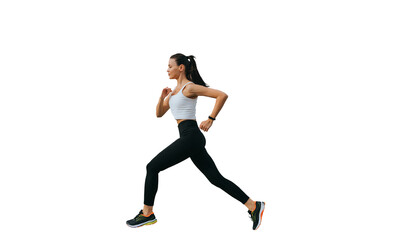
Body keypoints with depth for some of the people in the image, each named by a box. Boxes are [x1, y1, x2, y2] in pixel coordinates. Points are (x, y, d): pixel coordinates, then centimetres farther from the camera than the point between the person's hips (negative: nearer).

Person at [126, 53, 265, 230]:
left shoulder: (190, 87, -7)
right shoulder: (175, 90, 20)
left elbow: (222, 95, -14)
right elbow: (159, 114, 23)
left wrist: (210, 119, -13)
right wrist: (162, 97, 5)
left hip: (191, 136, -10)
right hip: (191, 138, 10)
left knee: (152, 167, -5)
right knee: (216, 179, 8)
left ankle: (147, 214, 4)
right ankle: (253, 206, 9)